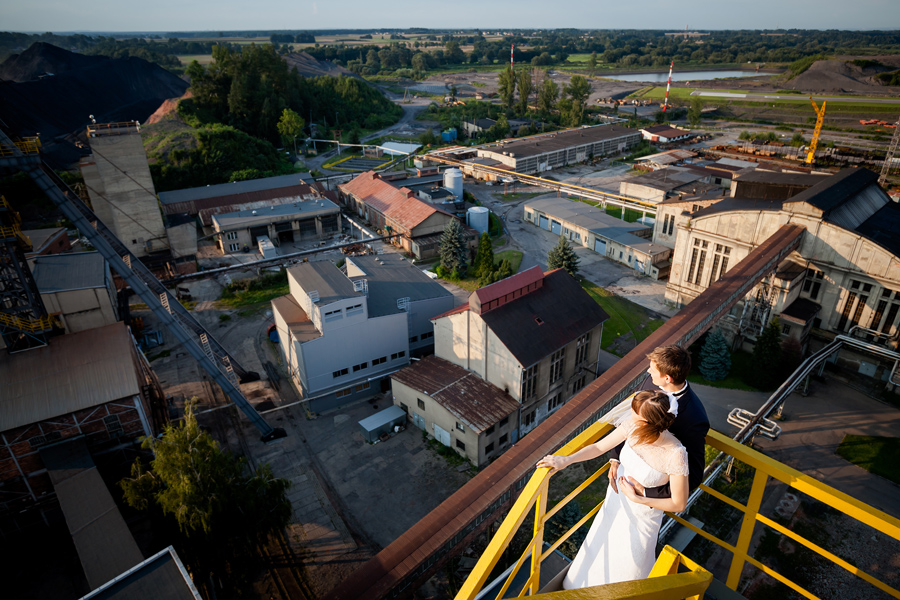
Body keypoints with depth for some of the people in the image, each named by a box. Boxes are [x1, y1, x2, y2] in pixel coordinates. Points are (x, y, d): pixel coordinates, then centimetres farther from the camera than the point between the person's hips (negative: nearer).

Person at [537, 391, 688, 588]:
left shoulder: (675, 455, -35)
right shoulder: (633, 425, -24)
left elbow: (679, 504, -22)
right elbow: (600, 447, -10)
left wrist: (636, 498, -22)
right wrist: (567, 459, -18)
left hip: (642, 515, -4)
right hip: (615, 500, 5)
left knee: (630, 565, 22)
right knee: (599, 548, 28)